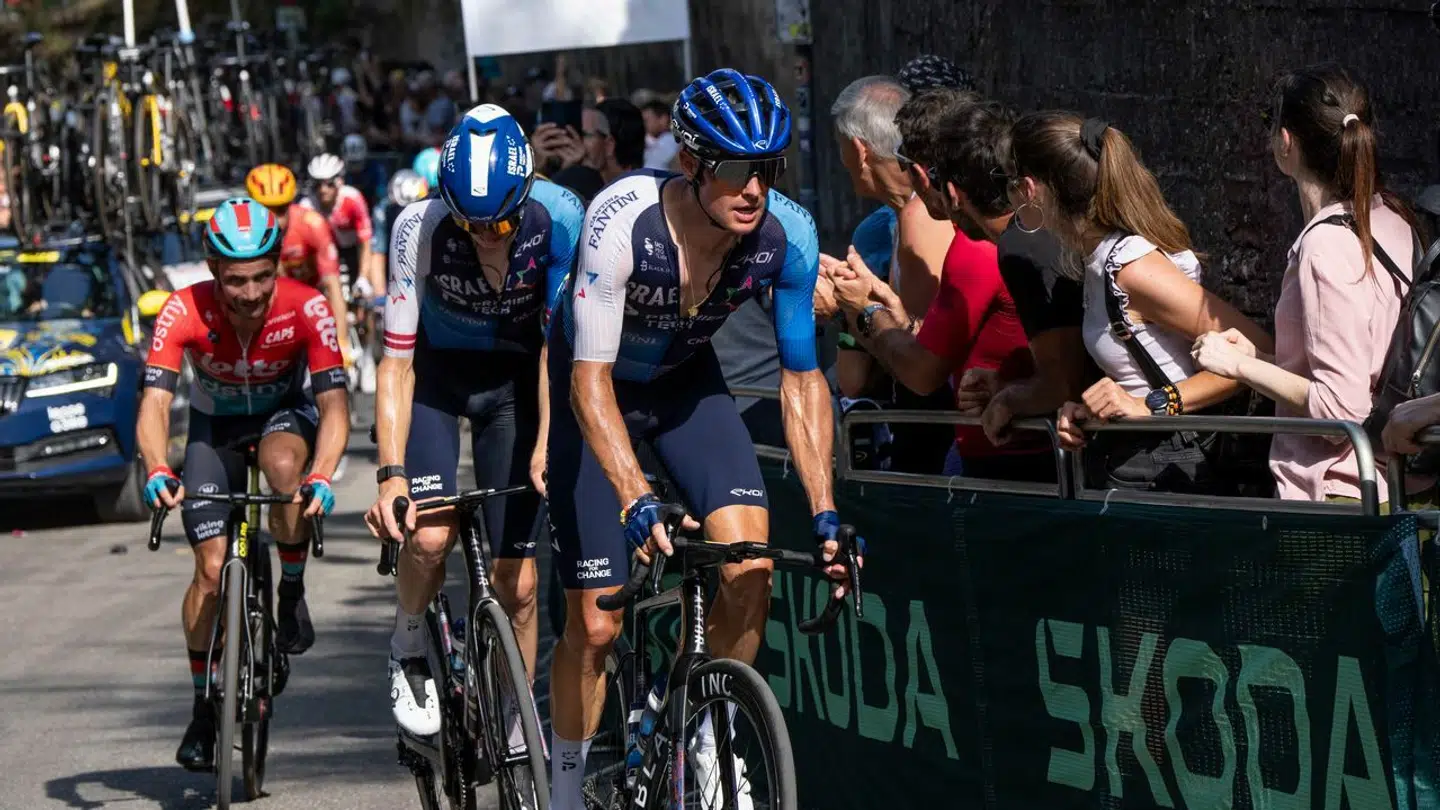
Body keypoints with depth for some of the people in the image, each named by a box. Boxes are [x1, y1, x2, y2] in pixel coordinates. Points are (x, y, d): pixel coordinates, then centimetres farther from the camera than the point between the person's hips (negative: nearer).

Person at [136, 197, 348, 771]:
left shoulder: (305, 309, -30)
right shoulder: (185, 313, -29)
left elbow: (333, 404, -34)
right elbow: (155, 402, -35)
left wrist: (321, 477, -52)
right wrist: (157, 472, -54)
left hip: (285, 415, -1)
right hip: (214, 428, 1)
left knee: (284, 461, -38)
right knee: (212, 568, -8)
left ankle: (292, 593, -13)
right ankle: (203, 707, 10)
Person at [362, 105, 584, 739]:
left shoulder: (559, 220, -27)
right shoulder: (421, 229, -28)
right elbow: (397, 361, -26)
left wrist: (547, 445, -31)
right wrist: (391, 475, -35)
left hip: (514, 377, 1)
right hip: (436, 371, -1)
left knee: (517, 578, -2)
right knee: (429, 534, -24)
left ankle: (519, 722, 18)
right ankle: (409, 651, 6)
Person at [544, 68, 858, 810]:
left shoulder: (787, 235, -25)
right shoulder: (622, 222, -35)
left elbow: (801, 379, -15)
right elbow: (590, 379, -36)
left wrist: (825, 514, -22)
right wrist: (637, 500, -47)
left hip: (686, 382, 3)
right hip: (595, 391, -3)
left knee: (751, 568, -20)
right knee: (594, 623, -3)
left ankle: (703, 732, 2)